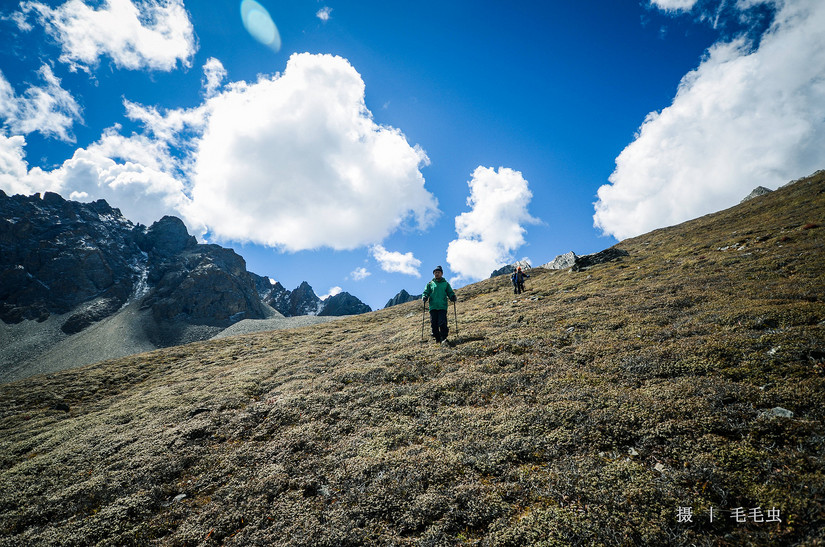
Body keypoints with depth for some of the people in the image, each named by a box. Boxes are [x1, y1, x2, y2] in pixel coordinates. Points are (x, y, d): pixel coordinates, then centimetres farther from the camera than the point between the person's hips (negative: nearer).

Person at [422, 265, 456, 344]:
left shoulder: (446, 283, 15)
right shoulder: (430, 284, 16)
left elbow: (450, 292, 13)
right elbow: (426, 292, 14)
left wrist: (452, 297, -9)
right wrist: (425, 297, -9)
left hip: (443, 306, -2)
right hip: (433, 307, 2)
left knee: (442, 323, -15)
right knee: (434, 323, -2)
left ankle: (444, 338, -8)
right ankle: (437, 338, 11)